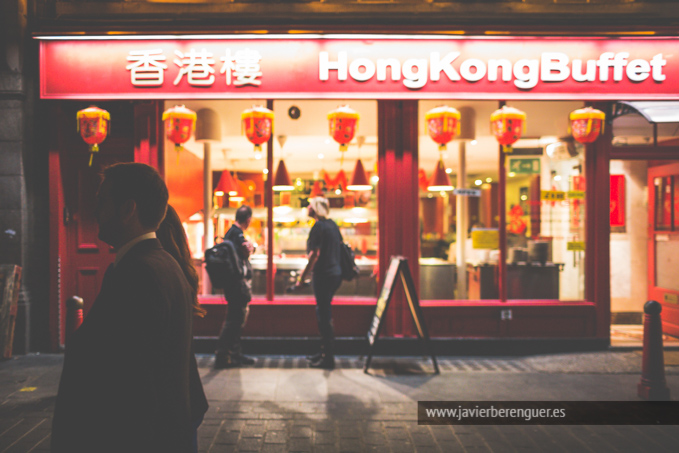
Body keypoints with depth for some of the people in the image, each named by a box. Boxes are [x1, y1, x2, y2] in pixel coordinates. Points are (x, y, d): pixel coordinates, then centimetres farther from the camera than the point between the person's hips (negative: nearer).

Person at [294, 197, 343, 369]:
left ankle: (328, 358, 0)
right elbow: (340, 246, 19)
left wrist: (302, 277, -16)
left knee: (324, 315, -4)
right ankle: (324, 352, 26)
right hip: (335, 273, 9)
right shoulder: (332, 224, 12)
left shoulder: (318, 227, -13)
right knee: (324, 312, 18)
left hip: (324, 275, -9)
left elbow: (314, 255, -19)